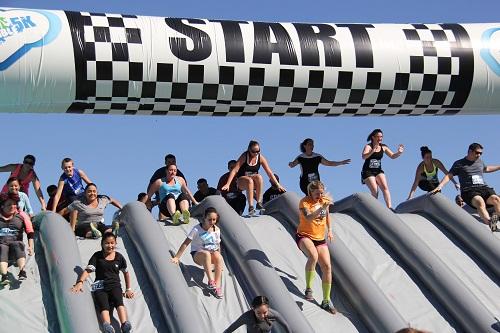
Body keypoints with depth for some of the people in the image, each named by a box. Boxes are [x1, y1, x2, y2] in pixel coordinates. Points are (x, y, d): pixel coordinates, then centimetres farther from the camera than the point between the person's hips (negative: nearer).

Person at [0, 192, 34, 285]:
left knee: (17, 245, -34)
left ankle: (22, 272, -53)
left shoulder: (22, 216, 12)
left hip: (16, 242, 0)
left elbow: (30, 233, 7)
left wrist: (30, 246, -5)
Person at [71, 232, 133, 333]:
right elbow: (88, 270, -4)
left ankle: (125, 324, -57)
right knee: (104, 306, -32)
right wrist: (80, 282, -22)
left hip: (115, 285, 1)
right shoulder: (97, 256, 8)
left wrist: (128, 289, 23)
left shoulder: (119, 257, 12)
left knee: (119, 301, -33)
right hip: (100, 287, -1)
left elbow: (126, 272, 26)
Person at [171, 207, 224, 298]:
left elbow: (217, 245, 10)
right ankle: (211, 281, -39)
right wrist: (176, 257, -17)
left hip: (212, 253, 3)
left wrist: (219, 263, 9)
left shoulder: (216, 230, 0)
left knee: (218, 257, -34)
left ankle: (217, 285, -34)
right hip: (197, 254, -3)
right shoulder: (197, 229, -13)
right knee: (206, 254, -40)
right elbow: (185, 243, -13)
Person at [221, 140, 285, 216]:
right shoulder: (244, 157, -12)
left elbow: (269, 172, -1)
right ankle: (251, 207, -40)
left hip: (254, 182, 3)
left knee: (259, 177, -32)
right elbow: (234, 170, -19)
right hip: (241, 181, -3)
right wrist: (227, 184, -29)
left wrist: (278, 184, -5)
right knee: (249, 180, -37)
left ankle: (259, 203, -28)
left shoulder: (260, 158, -4)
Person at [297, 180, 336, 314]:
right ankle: (308, 289, -19)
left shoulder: (324, 200, 3)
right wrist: (322, 207, -39)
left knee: (327, 266, -6)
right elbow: (309, 218, -32)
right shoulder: (304, 202, -14)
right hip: (304, 236, -6)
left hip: (320, 238, 6)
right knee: (313, 256, -36)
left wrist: (329, 230, 14)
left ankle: (326, 301, 4)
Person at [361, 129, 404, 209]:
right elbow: (363, 157, -32)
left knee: (385, 187, -15)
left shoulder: (383, 147, 3)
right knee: (375, 191, -12)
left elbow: (392, 156, 6)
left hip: (378, 171, 4)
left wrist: (399, 153, -16)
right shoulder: (368, 146, -13)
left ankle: (389, 207, -21)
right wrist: (373, 151, -48)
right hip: (368, 172, -4)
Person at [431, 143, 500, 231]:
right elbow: (449, 176, 4)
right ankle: (489, 222, -61)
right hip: (469, 191, -6)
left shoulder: (479, 161, 26)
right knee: (480, 201, -39)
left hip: (484, 188, 6)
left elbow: (486, 169, 47)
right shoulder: (459, 164, 10)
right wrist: (440, 186, -10)